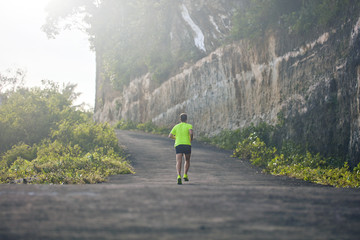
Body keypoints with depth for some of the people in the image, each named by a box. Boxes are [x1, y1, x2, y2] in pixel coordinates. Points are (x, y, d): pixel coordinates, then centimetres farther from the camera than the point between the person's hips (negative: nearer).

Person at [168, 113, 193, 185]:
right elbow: (191, 132, -15)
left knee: (179, 162, -11)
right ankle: (185, 175, 11)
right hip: (187, 145, -1)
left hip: (178, 145, 1)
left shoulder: (176, 126, 15)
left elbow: (170, 136, 9)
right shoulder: (189, 125, 6)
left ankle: (179, 176, -33)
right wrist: (191, 140, 2)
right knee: (187, 161, 22)